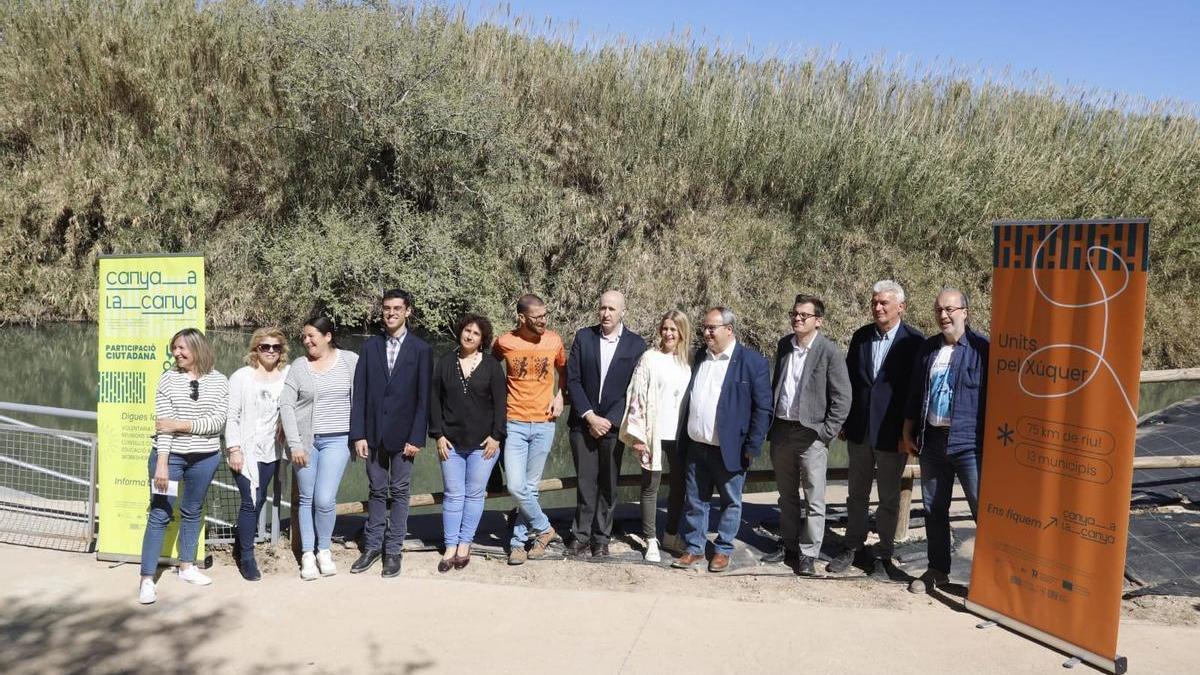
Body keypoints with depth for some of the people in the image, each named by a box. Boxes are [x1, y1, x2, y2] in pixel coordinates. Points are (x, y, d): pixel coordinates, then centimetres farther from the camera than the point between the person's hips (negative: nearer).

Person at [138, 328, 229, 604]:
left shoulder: (218, 381, -1)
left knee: (192, 512, 16)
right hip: (170, 455, -2)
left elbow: (218, 422, -9)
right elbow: (163, 424, -10)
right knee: (160, 515, -1)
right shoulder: (168, 379, -4)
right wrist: (161, 463, -16)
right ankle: (147, 580, 4)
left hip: (204, 457, 2)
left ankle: (187, 566, 31)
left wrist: (181, 424, -18)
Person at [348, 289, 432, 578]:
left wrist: (416, 438, -10)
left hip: (403, 433, -2)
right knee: (376, 491, 11)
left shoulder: (420, 350, -2)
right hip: (373, 432, 2)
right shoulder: (369, 346, 4)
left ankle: (393, 550, 15)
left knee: (399, 492, 6)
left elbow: (424, 398, -5)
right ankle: (373, 546, 21)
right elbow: (359, 393, 2)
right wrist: (358, 434, -4)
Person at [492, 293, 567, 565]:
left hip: (544, 424, 1)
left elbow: (563, 370, 17)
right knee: (516, 486, -10)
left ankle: (519, 542, 20)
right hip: (514, 424, -1)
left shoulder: (554, 341, -1)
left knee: (530, 487, 5)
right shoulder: (504, 343, -5)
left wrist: (560, 395, 3)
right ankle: (544, 529, 13)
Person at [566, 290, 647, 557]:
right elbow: (573, 380, -1)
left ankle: (601, 539, 18)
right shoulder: (583, 337, 2)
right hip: (583, 422, 1)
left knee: (608, 485, 7)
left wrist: (608, 420, -11)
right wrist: (590, 416, -9)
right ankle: (581, 537, 15)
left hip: (614, 425, 0)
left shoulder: (636, 344, -1)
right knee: (586, 483, 4)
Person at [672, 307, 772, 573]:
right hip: (696, 446, 5)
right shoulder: (698, 357, 8)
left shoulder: (753, 362, -9)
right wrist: (683, 438, 8)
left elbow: (763, 408, -9)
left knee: (731, 502, 10)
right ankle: (694, 549, 24)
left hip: (730, 449, -4)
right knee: (695, 501, 12)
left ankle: (723, 550, 25)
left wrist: (753, 447, -13)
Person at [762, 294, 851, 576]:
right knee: (786, 495, 17)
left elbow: (842, 398, -9)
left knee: (814, 500, 3)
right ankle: (788, 544, 30)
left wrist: (826, 433, -12)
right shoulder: (784, 344, 6)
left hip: (811, 433, -5)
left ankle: (808, 554, 13)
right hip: (781, 429, 6)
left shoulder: (830, 352, -11)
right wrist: (771, 423, 10)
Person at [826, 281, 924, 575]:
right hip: (859, 430, 4)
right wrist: (844, 421, 5)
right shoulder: (861, 336, 4)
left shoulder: (914, 341, -10)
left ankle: (884, 553, 25)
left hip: (892, 434, -4)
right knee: (857, 494, 15)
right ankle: (851, 547, 28)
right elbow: (849, 379, 8)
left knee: (889, 498, 11)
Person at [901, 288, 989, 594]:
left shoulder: (982, 348, -7)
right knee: (933, 508, 14)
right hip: (932, 440, 6)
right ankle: (937, 569, 27)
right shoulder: (927, 349, 11)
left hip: (968, 443, -6)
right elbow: (914, 394, 17)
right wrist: (908, 434, 15)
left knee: (984, 510, -3)